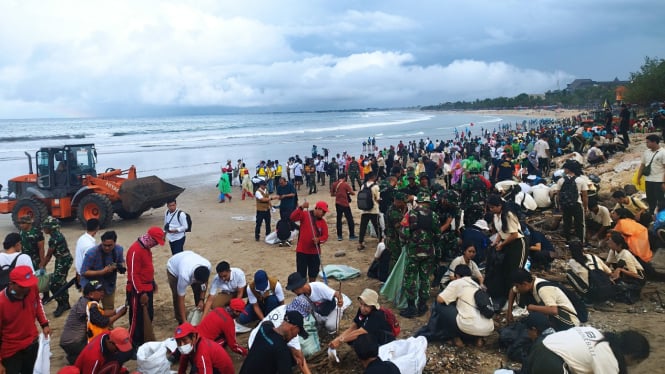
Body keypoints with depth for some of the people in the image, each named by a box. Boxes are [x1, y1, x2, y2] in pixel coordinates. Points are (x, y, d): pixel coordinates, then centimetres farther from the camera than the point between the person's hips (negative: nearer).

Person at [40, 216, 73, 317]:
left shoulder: (54, 238, -22)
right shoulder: (57, 234, 8)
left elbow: (48, 255, -12)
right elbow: (50, 254, 12)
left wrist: (42, 266, 1)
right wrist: (43, 264, 13)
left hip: (63, 262, -10)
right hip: (64, 260, 10)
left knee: (53, 285, -7)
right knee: (61, 283, 20)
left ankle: (61, 305, 7)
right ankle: (66, 304, 33)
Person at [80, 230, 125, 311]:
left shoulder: (119, 249, -11)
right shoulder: (92, 253, -26)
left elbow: (121, 261, 8)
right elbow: (84, 272, -23)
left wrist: (123, 267, -16)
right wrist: (102, 272, -33)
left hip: (109, 285, 5)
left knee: (109, 310, 15)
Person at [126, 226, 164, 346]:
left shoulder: (146, 248, 6)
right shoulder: (135, 250, -24)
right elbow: (133, 275, -23)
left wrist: (152, 282, 21)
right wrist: (141, 293, -22)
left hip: (147, 288, 10)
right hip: (137, 291, -10)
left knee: (149, 316, 17)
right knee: (137, 318, 2)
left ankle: (143, 340, 31)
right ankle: (134, 344, 15)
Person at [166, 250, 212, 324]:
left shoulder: (208, 266, -35)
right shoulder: (184, 275, -46)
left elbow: (205, 282, -12)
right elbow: (181, 299, -35)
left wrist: (202, 299, -17)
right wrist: (184, 321, -33)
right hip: (173, 268, -4)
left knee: (198, 292, -2)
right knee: (177, 296, -13)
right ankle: (181, 322, 4)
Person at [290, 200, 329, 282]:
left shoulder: (323, 222, 4)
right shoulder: (305, 215, -6)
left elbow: (325, 235, 1)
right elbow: (293, 218, -21)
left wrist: (319, 239, -21)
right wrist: (301, 208, -33)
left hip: (315, 252, 4)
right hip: (302, 251, -4)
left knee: (313, 274, 12)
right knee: (301, 274, 0)